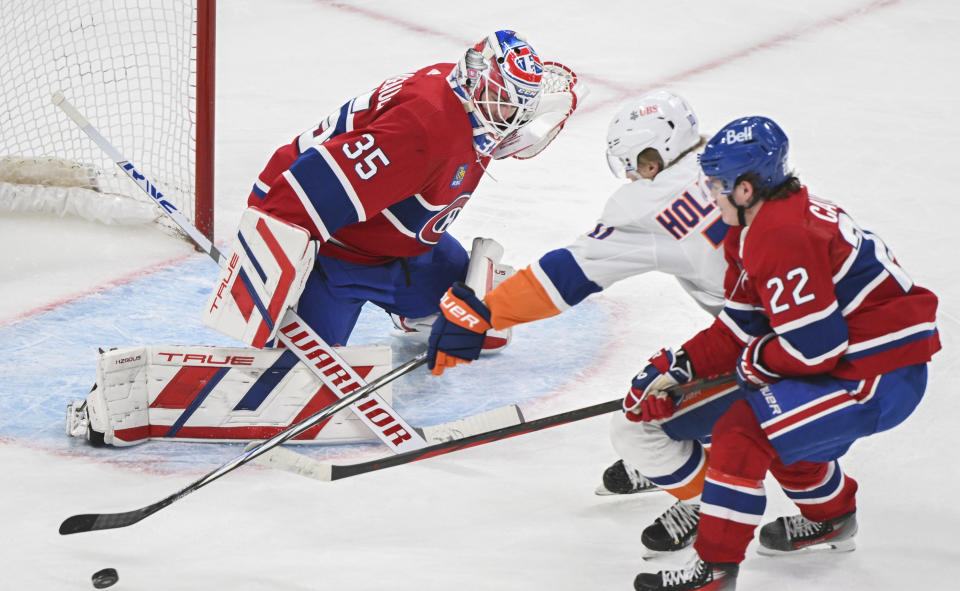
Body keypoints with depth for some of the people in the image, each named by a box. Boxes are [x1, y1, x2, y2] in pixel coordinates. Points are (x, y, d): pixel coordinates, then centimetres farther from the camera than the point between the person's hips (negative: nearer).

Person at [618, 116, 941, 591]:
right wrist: (677, 366, 1)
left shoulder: (782, 239, -23)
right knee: (779, 421, 30)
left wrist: (756, 361, -7)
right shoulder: (755, 231, 10)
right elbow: (741, 329, 12)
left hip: (882, 378, -11)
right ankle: (830, 516, 49)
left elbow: (815, 346, -25)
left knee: (743, 429, -16)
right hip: (846, 360, 11)